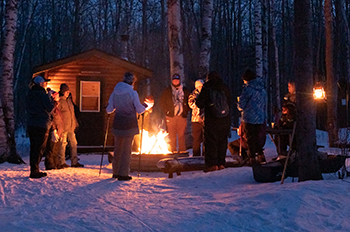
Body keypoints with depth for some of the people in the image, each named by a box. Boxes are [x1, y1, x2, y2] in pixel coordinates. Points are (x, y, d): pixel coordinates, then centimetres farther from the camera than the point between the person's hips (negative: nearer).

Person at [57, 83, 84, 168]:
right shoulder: (59, 101, -10)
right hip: (63, 127, -8)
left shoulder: (69, 100, 16)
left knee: (73, 144, 8)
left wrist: (75, 123, 22)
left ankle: (74, 162, 14)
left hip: (71, 127, 8)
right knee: (63, 144, -2)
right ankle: (62, 163, 5)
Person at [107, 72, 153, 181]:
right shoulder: (133, 93, -12)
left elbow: (109, 109, 8)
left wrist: (109, 110, 32)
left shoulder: (115, 92, 3)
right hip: (129, 124, -5)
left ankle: (115, 172, 24)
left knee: (118, 148, 16)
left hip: (117, 123, 5)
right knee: (126, 149, 2)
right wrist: (146, 105, 14)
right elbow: (139, 110, -7)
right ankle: (123, 174, 2)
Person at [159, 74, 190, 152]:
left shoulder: (185, 91, 12)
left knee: (181, 135, -1)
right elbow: (162, 102, 9)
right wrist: (167, 111, -1)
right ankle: (173, 151, 2)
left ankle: (182, 151, 2)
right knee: (172, 135, -2)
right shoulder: (167, 91, 10)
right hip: (171, 116, 0)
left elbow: (189, 102, 16)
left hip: (182, 116, 1)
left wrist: (186, 111, 5)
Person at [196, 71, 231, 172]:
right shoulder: (225, 88, 7)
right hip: (225, 120, 4)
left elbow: (199, 104, -4)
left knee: (211, 141, 0)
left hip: (212, 119, -4)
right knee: (222, 141, 10)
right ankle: (221, 163, 11)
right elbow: (229, 102, 17)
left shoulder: (207, 89, -6)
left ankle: (212, 164, -4)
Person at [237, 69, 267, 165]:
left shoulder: (248, 88, -12)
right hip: (261, 118, 5)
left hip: (249, 118, -5)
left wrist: (239, 106, 10)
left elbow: (241, 105, -11)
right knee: (260, 138, 15)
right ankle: (261, 156, 20)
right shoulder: (262, 89, 8)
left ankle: (252, 158, 3)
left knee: (250, 139, 3)